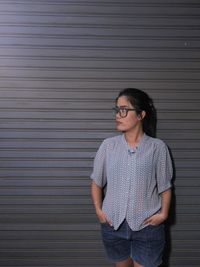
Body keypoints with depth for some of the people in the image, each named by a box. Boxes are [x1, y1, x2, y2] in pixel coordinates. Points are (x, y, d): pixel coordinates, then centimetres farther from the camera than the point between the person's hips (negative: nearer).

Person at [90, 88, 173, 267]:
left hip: (147, 226, -2)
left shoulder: (157, 147, -7)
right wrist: (98, 210, -1)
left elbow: (165, 186, -1)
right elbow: (97, 182, 7)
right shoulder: (108, 145, -1)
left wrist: (163, 213, -11)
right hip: (113, 224, 3)